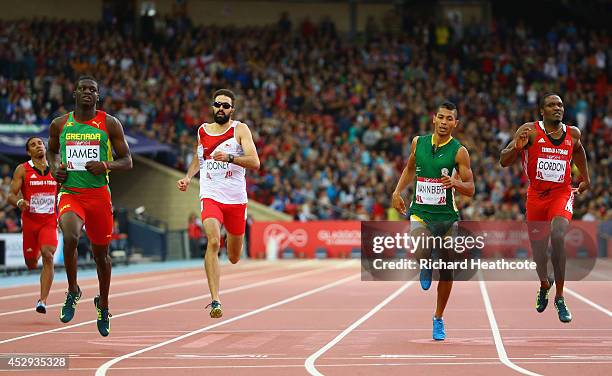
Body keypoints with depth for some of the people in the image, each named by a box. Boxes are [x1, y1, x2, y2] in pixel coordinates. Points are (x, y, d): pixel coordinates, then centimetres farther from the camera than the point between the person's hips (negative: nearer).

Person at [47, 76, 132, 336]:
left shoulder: (110, 124, 1)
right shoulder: (60, 124, 6)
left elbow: (127, 161, 4)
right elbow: (52, 151, 24)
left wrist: (106, 165, -16)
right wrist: (55, 167, 2)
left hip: (99, 195, 1)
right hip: (70, 194, 0)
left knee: (101, 253, 11)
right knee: (70, 237, -29)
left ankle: (103, 305, 35)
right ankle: (73, 291, -5)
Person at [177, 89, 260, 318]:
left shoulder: (240, 130, -3)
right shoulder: (202, 131, 8)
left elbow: (255, 162, -15)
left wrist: (229, 157, -30)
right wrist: (188, 177, 10)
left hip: (236, 199, 0)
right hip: (211, 196, 0)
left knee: (234, 258, 12)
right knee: (213, 242, -26)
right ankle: (215, 301, -27)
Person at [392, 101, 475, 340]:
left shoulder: (459, 151, -7)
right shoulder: (418, 142, 2)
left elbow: (470, 189, -6)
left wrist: (456, 183, -25)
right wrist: (397, 192, 11)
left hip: (447, 216, 0)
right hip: (420, 212, 0)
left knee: (446, 270, 8)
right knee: (418, 255, -28)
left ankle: (438, 319, 27)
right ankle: (426, 266, 11)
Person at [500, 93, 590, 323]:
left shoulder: (573, 134, 1)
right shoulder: (530, 131, -9)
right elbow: (503, 162, -12)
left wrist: (585, 178, 28)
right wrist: (518, 147, -30)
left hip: (562, 193, 0)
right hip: (536, 194, 0)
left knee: (558, 236, -27)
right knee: (538, 248, 10)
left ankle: (560, 297, -17)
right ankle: (544, 285, 46)